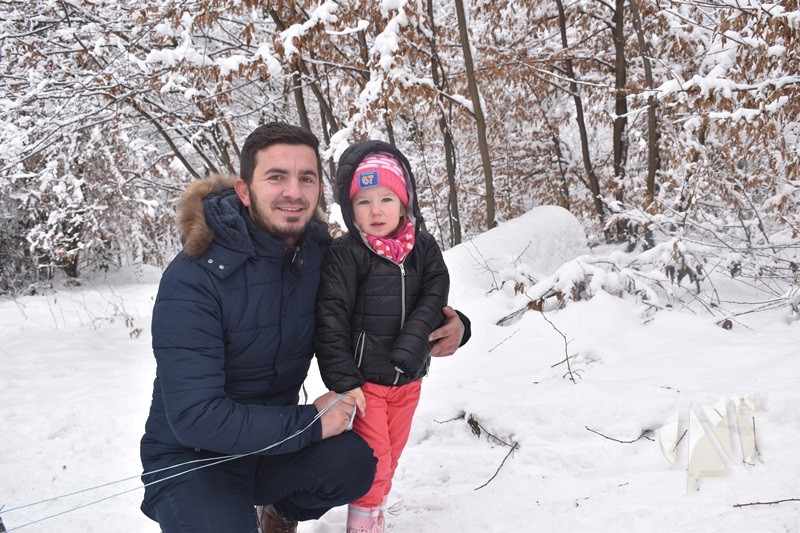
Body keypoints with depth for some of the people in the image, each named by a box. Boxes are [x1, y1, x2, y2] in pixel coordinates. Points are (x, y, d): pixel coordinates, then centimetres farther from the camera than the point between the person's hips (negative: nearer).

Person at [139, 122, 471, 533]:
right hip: (190, 460, -5)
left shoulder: (320, 251, -6)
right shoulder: (193, 279, -24)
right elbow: (194, 415, -28)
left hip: (273, 445, 5)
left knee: (352, 462, -22)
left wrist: (444, 328, -11)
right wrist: (309, 421, -24)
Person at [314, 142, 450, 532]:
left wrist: (408, 350, -22)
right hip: (364, 376, -4)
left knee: (392, 450, 18)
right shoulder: (344, 254, -13)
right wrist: (343, 380, -19)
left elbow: (432, 301, -8)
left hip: (409, 377, 4)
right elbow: (331, 321, -15)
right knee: (374, 452, -1)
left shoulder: (424, 249, -1)